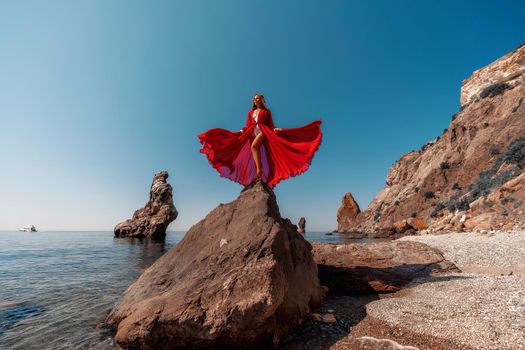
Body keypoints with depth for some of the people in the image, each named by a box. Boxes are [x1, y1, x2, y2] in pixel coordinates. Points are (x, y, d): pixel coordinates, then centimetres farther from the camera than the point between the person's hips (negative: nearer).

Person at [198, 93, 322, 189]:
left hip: (263, 131, -5)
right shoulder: (250, 113, 25)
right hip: (253, 133, 5)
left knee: (254, 146, -33)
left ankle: (259, 170, -40)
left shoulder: (266, 111, 16)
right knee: (255, 152, -8)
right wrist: (240, 132, 3)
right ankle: (258, 173, -10)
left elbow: (271, 124, 8)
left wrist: (275, 129, -12)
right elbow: (247, 126, 19)